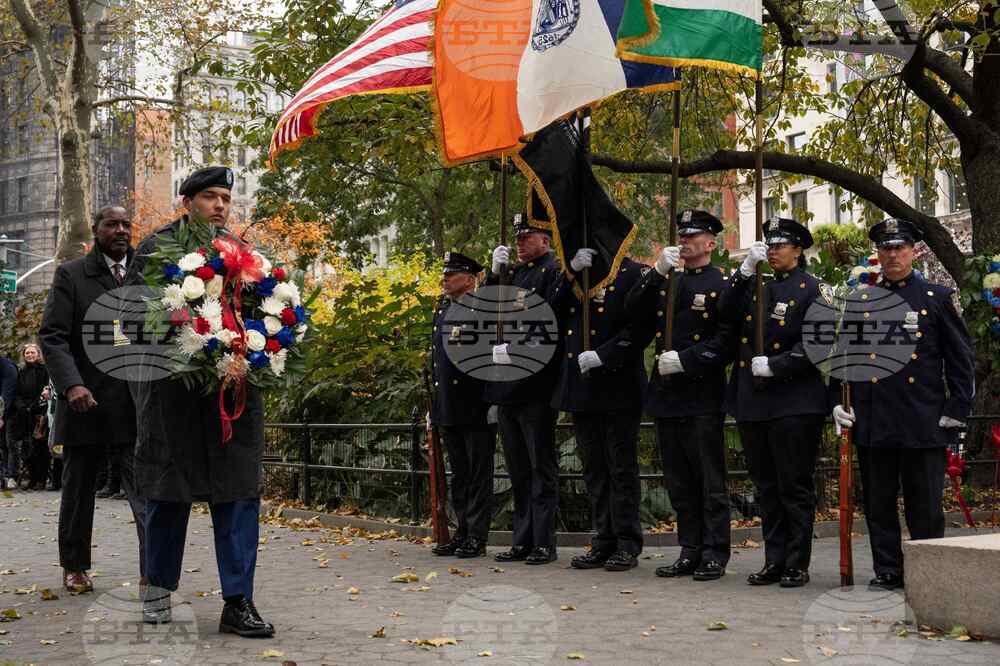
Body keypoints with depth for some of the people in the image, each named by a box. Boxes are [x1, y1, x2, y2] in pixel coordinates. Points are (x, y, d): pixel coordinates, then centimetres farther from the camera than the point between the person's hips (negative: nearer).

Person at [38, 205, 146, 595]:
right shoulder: (70, 275, 3)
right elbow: (52, 336, -5)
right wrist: (71, 384, -17)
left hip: (137, 401, 1)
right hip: (86, 400, -1)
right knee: (78, 489, 12)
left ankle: (153, 569, -8)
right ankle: (74, 567, 26)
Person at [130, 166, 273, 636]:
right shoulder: (156, 248, 4)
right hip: (171, 389, -2)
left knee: (238, 491, -2)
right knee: (168, 490, 8)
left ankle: (238, 601, 1)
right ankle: (159, 589, 24)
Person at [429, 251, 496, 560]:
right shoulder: (441, 311, 16)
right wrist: (434, 407, 18)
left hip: (476, 407, -8)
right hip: (449, 408, 8)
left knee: (479, 473, -1)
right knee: (458, 474, 12)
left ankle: (477, 537, 3)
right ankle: (462, 532, 19)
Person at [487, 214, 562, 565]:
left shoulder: (554, 272, -7)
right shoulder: (514, 273, 16)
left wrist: (516, 347, -22)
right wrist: (495, 274, 3)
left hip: (536, 387, -8)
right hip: (507, 387, 8)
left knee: (541, 467, -1)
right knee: (518, 469, 13)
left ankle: (544, 543, 4)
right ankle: (522, 540, 20)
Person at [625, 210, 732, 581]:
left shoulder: (721, 285, -4)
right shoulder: (666, 282, 15)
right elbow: (633, 311, 3)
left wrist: (684, 360, -17)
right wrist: (656, 272, -7)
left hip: (702, 397, -6)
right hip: (666, 395, 6)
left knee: (710, 479, 1)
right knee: (679, 481, 11)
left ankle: (715, 555, 7)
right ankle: (690, 551, 19)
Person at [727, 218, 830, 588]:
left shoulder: (813, 290, -2)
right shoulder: (755, 286, 15)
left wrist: (773, 366, -15)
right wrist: (745, 270, -6)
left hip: (794, 403, -6)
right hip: (751, 402, 6)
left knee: (795, 487, -1)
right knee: (766, 487, 11)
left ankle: (797, 565, 7)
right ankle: (774, 561, 19)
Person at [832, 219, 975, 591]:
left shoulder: (936, 297, 4)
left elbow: (961, 357, 5)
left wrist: (957, 409, -2)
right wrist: (837, 403, 5)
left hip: (924, 421, -2)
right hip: (873, 421, 2)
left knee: (925, 505, 3)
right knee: (878, 503, 7)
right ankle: (887, 571, 17)